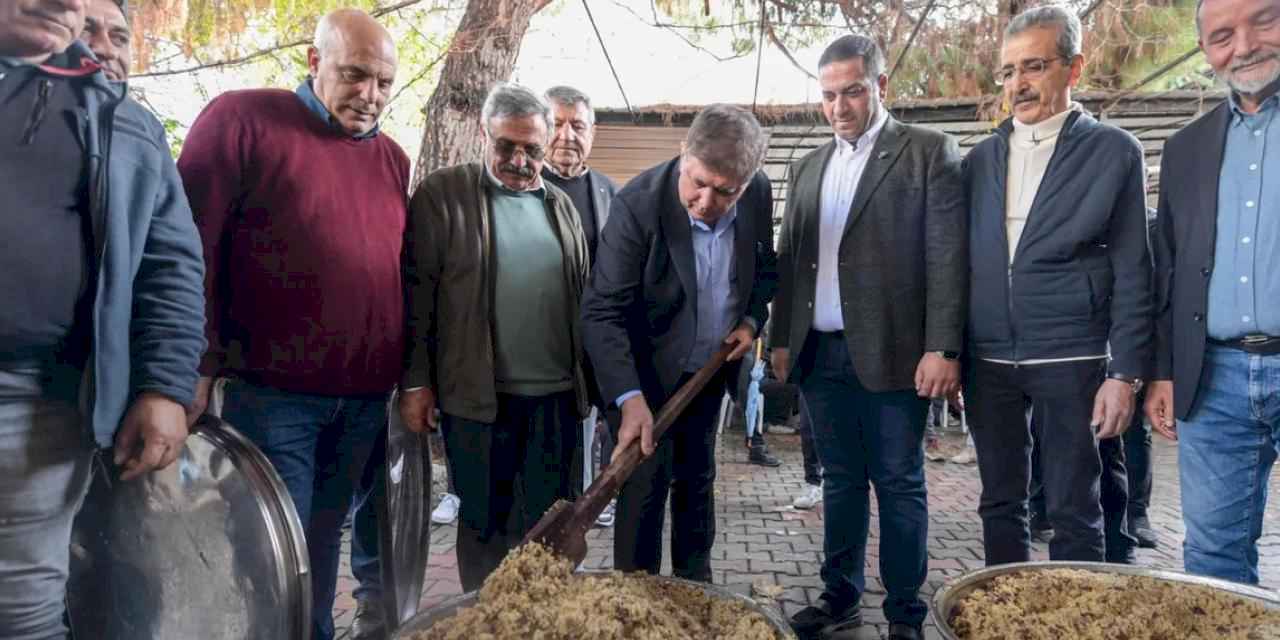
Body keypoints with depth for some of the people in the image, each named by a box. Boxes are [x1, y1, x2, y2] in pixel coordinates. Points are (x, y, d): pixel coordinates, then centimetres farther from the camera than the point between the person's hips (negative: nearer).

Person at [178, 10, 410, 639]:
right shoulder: (240, 119, -3)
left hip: (366, 399, 5)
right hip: (271, 393, -5)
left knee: (324, 540, 16)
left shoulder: (392, 157, 13)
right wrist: (199, 368, -9)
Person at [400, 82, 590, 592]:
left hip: (557, 396, 4)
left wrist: (589, 380, 12)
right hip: (479, 396, -4)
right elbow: (415, 294, -5)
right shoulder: (441, 194, -3)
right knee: (484, 519, 10)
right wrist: (415, 381, -8)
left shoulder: (560, 206, 12)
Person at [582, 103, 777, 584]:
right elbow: (603, 310, -28)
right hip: (651, 371, -5)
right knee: (646, 483, -3)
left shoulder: (758, 194, -11)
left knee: (697, 479, 17)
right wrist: (629, 398, -37)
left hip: (713, 364, 5)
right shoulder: (638, 204, -27)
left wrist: (752, 319, -6)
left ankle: (695, 583, 32)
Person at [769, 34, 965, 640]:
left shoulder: (929, 151, -1)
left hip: (890, 352, -4)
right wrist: (782, 339, 10)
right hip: (820, 353, 5)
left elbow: (947, 257, -7)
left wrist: (942, 348, -13)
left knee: (899, 486, 5)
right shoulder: (808, 166, 15)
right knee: (840, 480, 14)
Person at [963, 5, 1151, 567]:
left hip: (1070, 362, -3)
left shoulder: (1114, 151, 0)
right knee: (1000, 503, 11)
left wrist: (1125, 373, -8)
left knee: (1074, 512, 4)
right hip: (987, 363, 4)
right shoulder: (981, 158, 10)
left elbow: (1132, 274, -3)